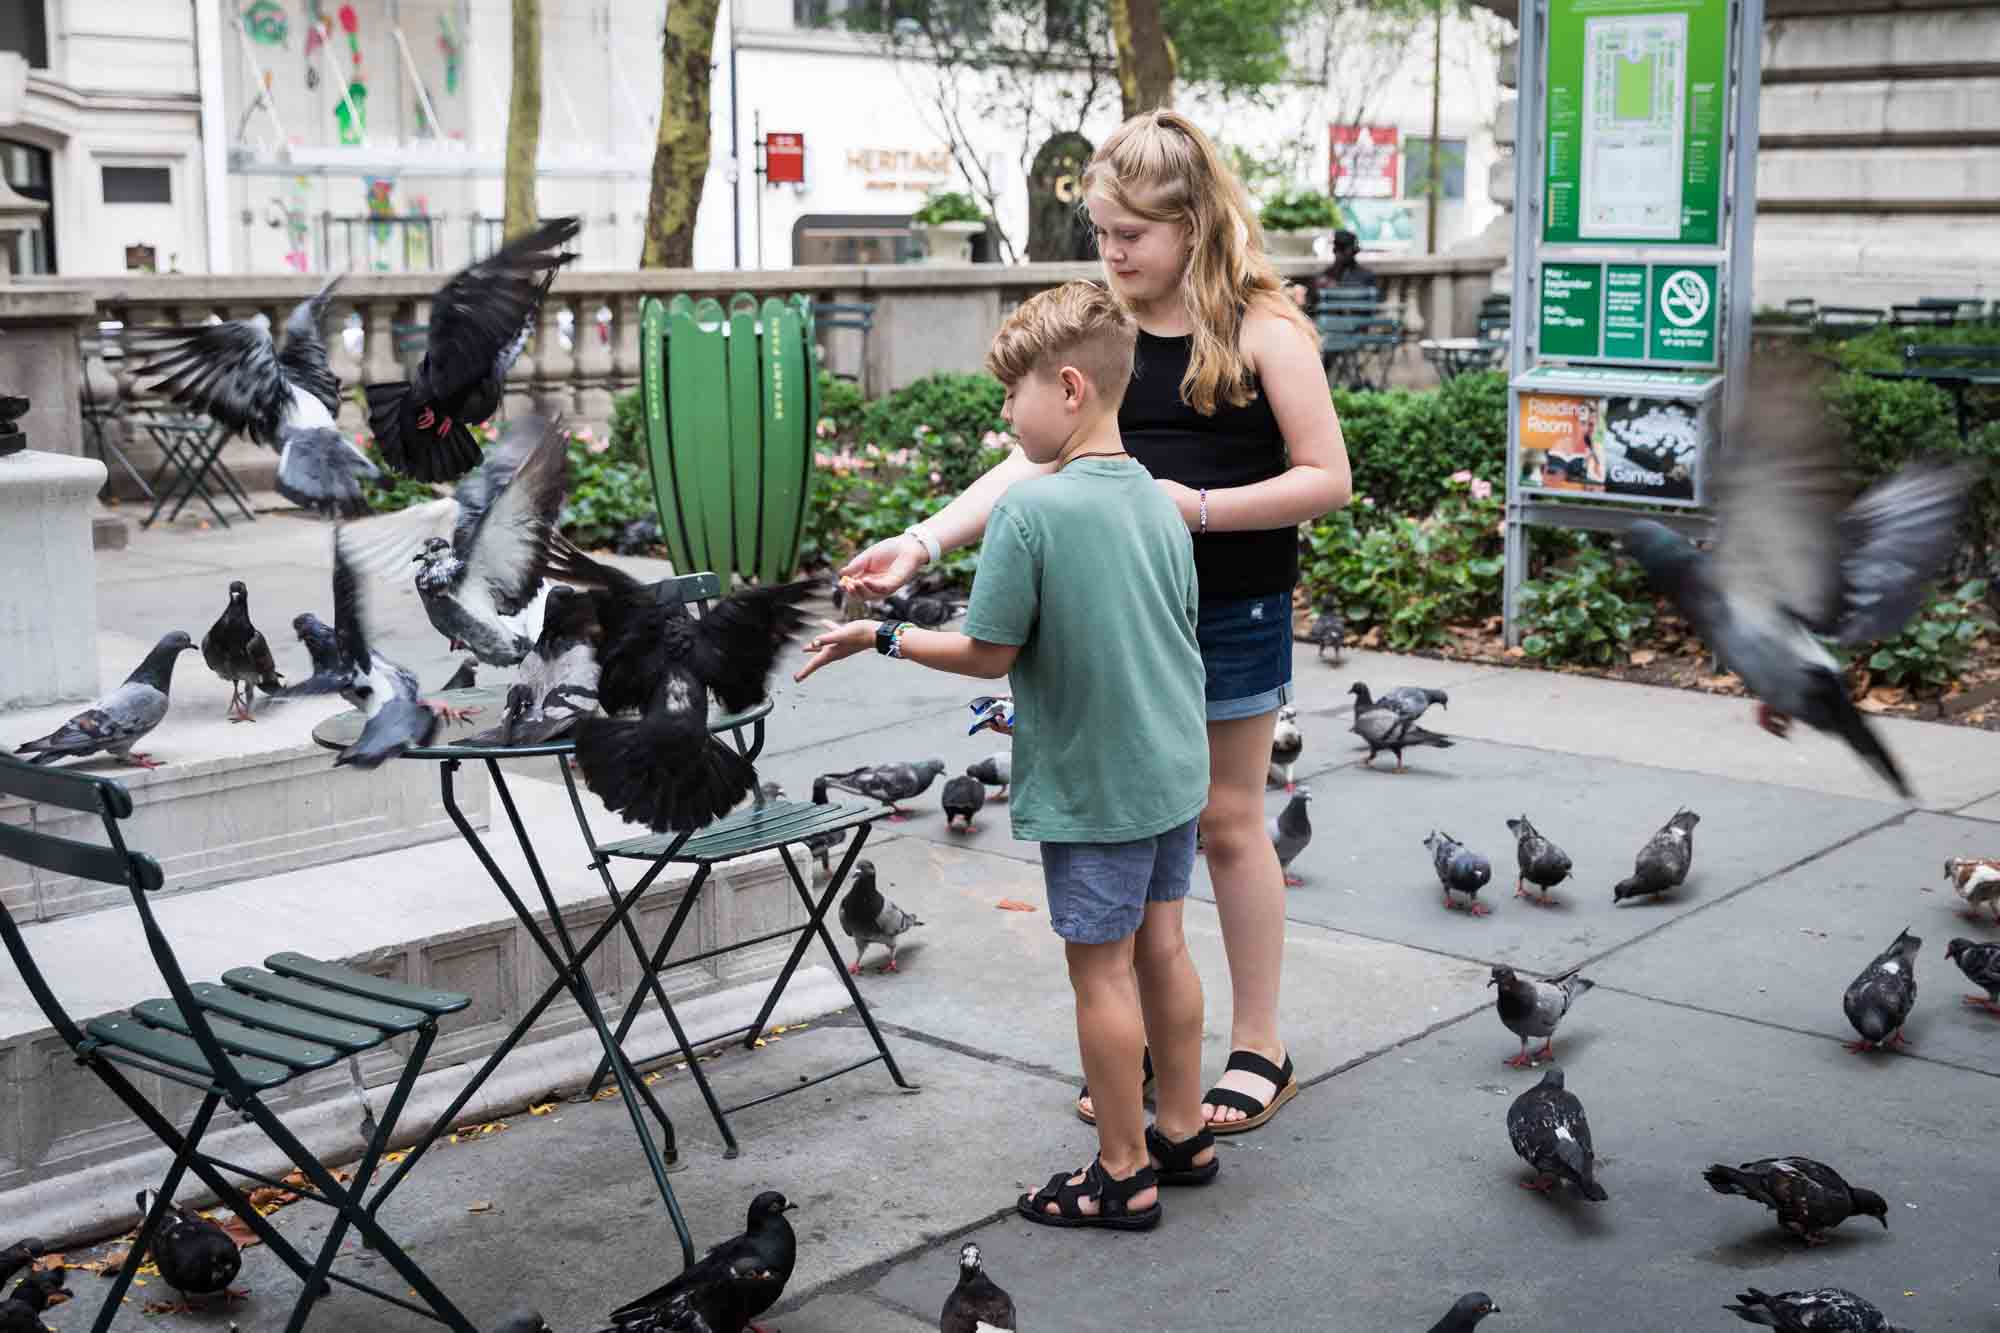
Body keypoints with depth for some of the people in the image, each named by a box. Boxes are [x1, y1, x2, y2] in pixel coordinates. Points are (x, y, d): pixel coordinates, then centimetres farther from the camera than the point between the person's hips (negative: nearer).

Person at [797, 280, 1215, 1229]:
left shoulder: (1030, 511, -20)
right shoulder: (1158, 502, 3)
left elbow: (988, 654, -15)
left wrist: (880, 639, -2)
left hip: (1092, 785, -7)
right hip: (1174, 768, 7)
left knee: (1101, 968, 4)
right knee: (1161, 948, 18)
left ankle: (1123, 1174, 15)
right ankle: (1183, 1135, 30)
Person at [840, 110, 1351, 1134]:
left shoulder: (1263, 329, -9)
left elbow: (1326, 479, -10)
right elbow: (1038, 458, -3)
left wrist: (1198, 506, -21)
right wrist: (924, 541, -14)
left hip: (1232, 609, -4)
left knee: (1226, 820, 6)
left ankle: (1259, 1048, 22)